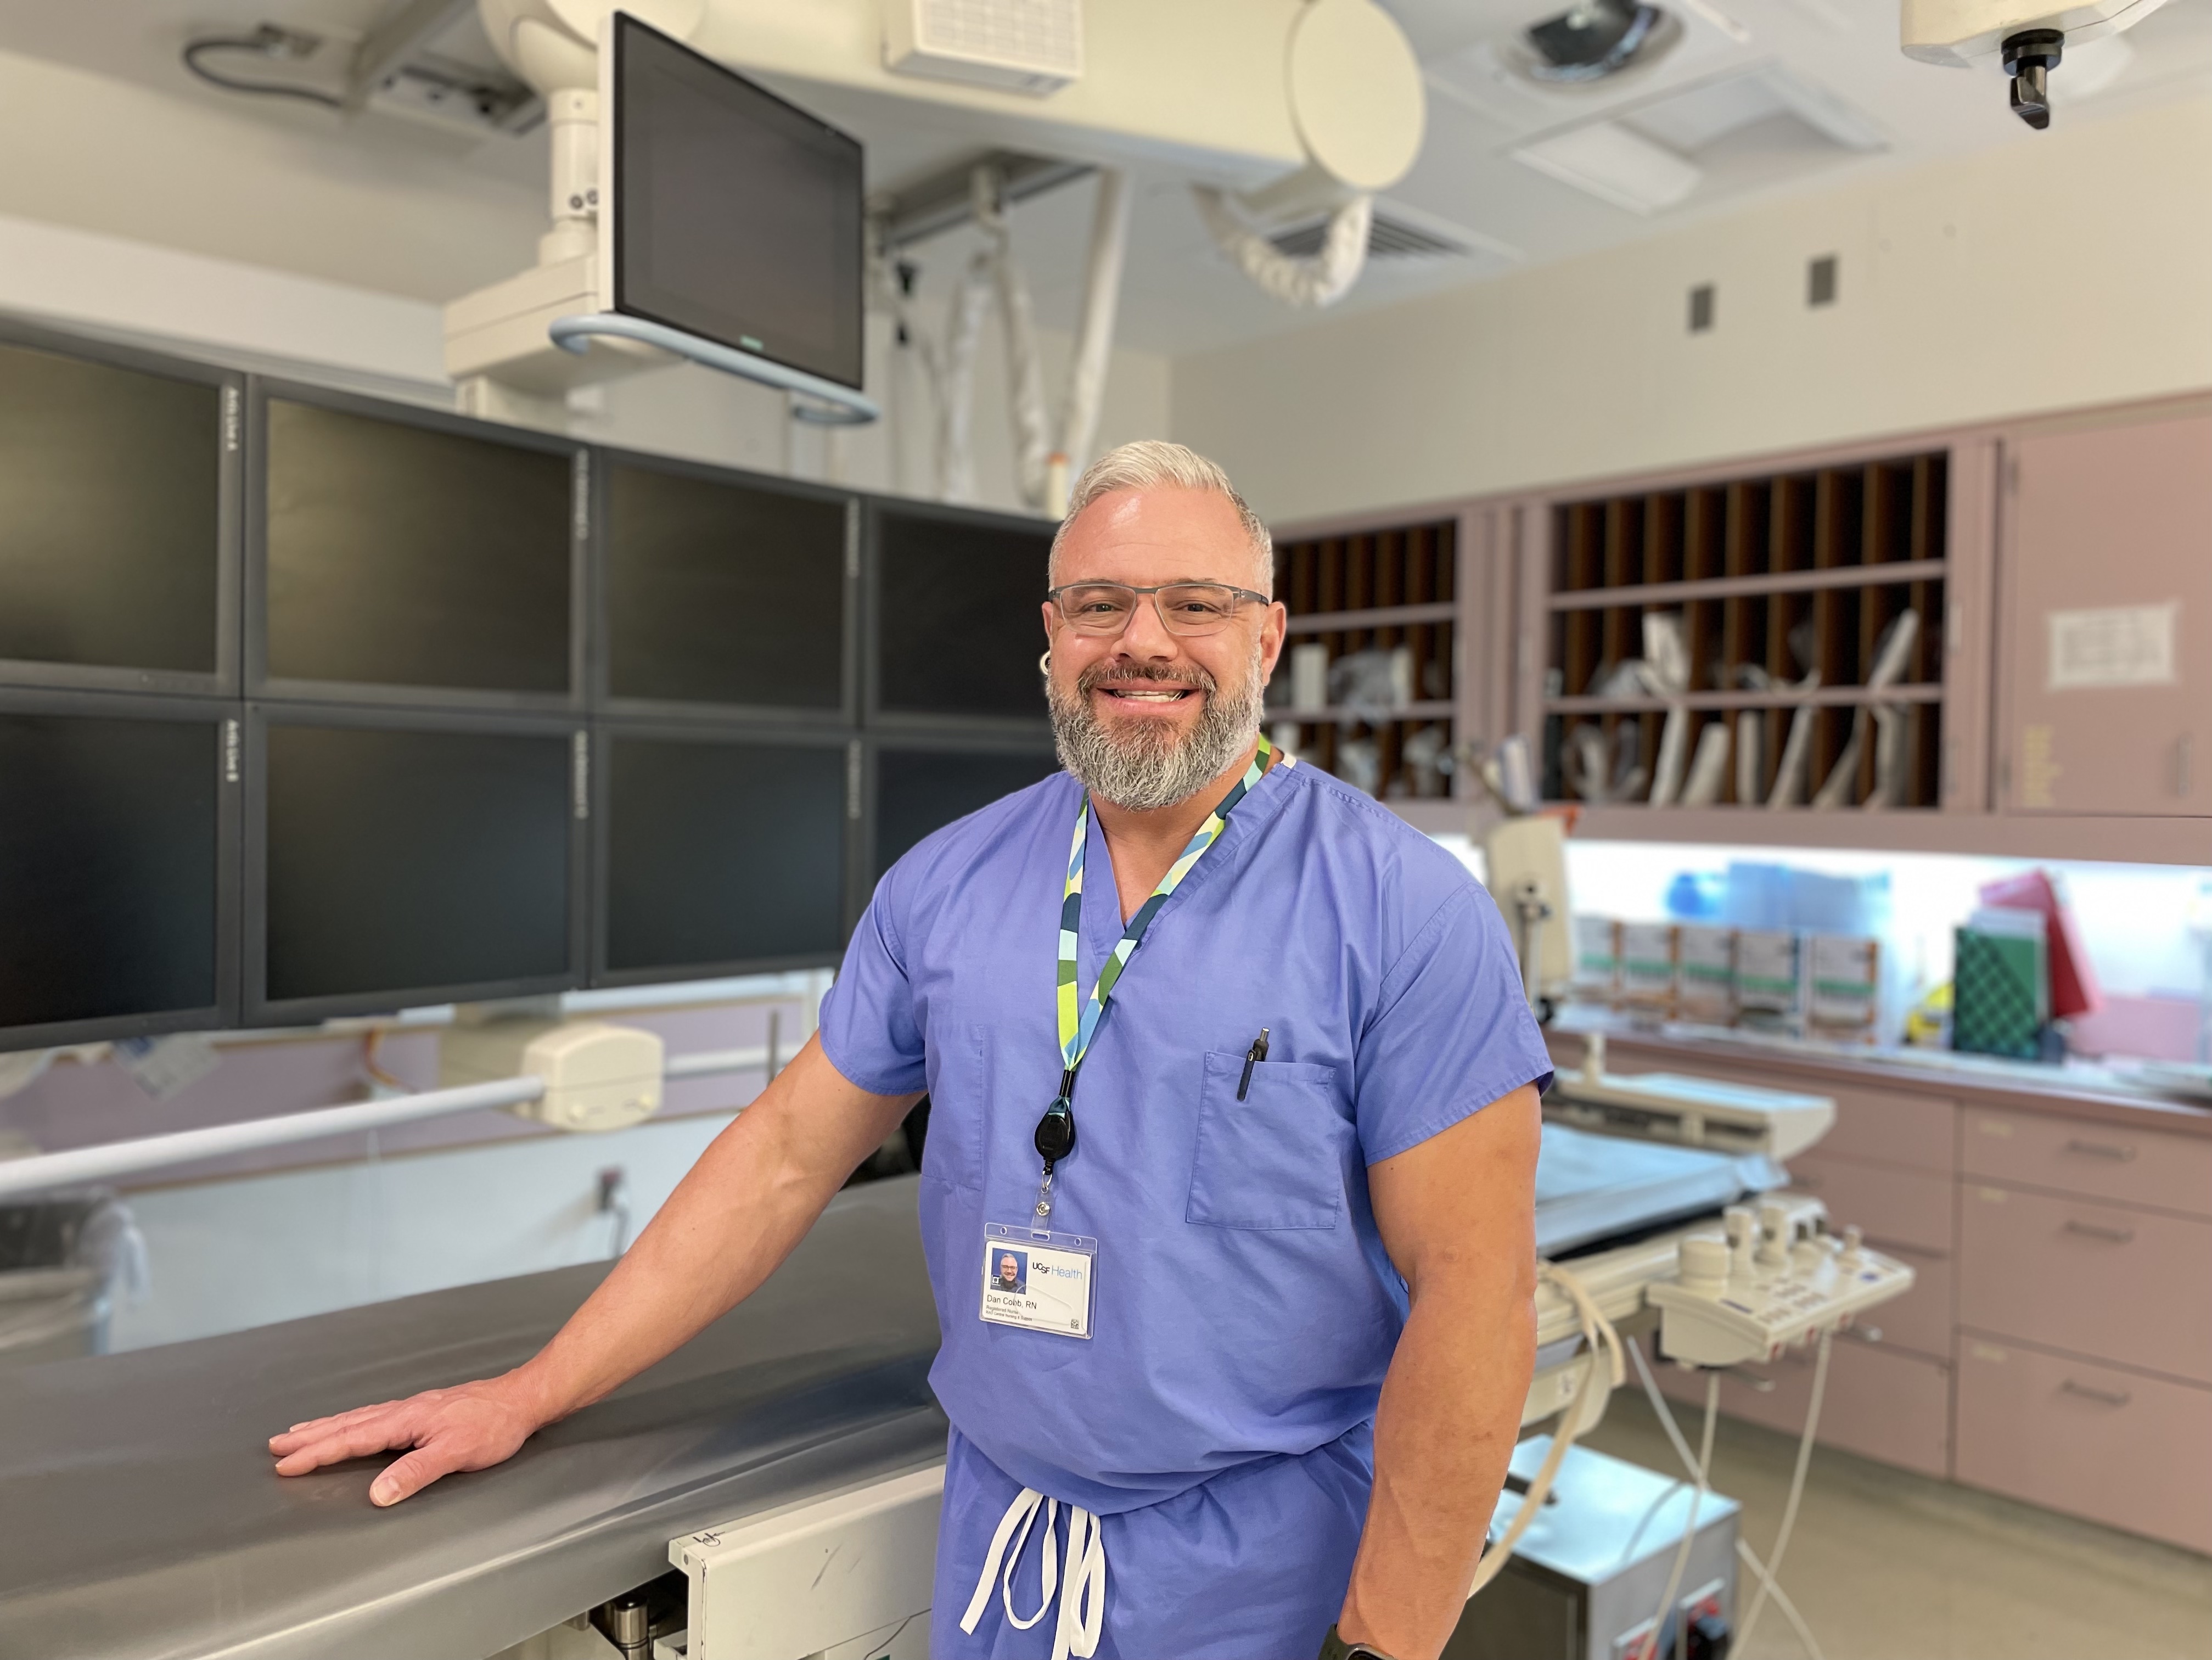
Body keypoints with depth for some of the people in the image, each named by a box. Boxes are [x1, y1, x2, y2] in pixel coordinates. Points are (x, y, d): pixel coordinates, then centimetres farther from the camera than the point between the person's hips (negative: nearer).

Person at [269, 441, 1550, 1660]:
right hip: (999, 1532, 4)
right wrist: (532, 1395, 3)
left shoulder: (1406, 912, -14)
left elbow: (1474, 1288, -14)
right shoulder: (948, 885, -1)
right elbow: (789, 1153, 4)